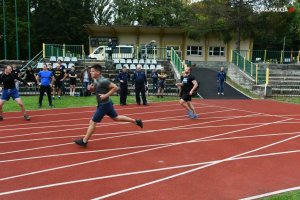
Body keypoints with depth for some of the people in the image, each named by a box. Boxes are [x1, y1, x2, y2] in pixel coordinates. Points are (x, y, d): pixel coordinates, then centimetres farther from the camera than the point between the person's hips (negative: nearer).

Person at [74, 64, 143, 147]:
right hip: (106, 104, 10)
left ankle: (84, 141, 10)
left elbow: (115, 87, -23)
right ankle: (136, 121, 29)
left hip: (104, 105, -10)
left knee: (92, 122, -2)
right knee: (116, 117, 21)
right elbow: (96, 89, 19)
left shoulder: (103, 81, -24)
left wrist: (106, 95, -25)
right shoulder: (96, 80, 4)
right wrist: (91, 88, -2)